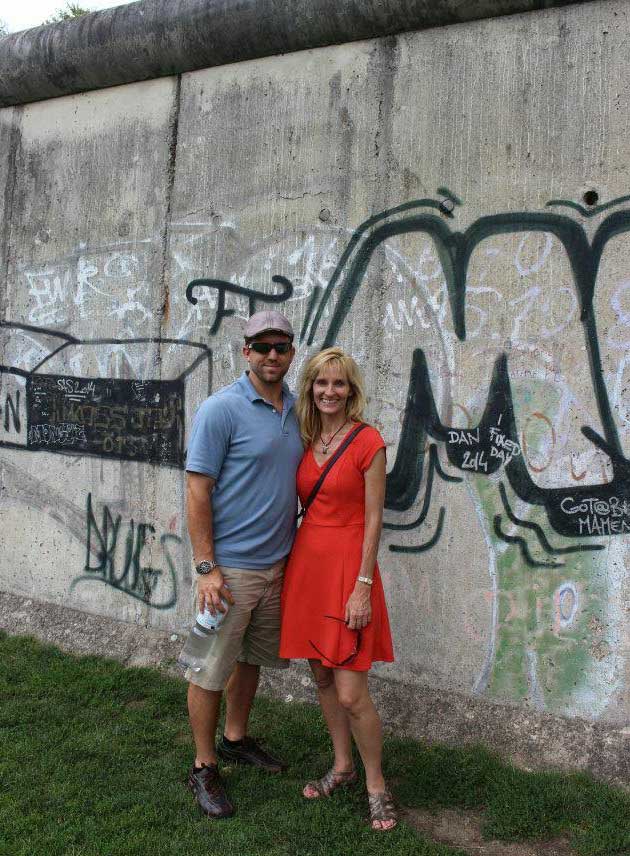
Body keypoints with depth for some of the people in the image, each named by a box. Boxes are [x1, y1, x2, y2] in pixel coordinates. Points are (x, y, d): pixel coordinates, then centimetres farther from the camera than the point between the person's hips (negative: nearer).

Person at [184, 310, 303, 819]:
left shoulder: (296, 411, 7)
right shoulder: (222, 409, -13)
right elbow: (197, 491, -14)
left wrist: (296, 552, 14)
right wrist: (206, 568, -17)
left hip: (277, 564, 7)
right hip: (230, 566, -6)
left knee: (252, 659, 20)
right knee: (212, 669, 5)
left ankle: (235, 739, 39)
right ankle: (204, 767, 20)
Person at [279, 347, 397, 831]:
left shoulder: (368, 442, -10)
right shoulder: (306, 441, 7)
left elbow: (373, 519, -11)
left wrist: (363, 586, -14)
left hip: (346, 567, -6)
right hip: (306, 563, 6)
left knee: (351, 694, -5)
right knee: (322, 677, 16)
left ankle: (376, 786, 16)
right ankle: (343, 767, 35)